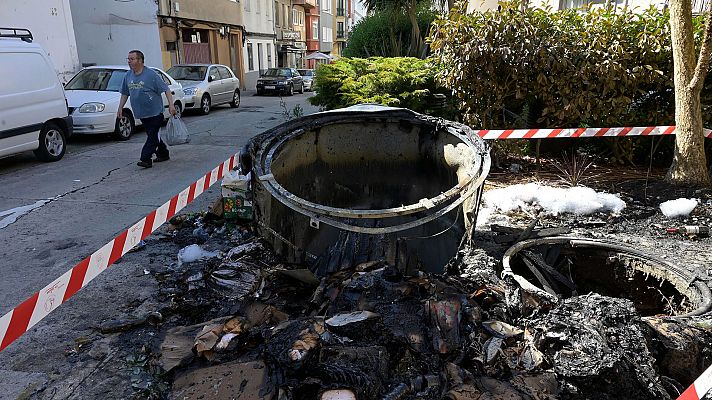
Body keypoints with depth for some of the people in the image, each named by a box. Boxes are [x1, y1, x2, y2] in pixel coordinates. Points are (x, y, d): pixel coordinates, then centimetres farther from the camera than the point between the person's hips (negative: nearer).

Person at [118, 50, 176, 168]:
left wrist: (171, 104, -19)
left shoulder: (151, 74, -11)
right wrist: (120, 108, 13)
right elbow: (125, 93, 18)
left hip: (155, 113, -7)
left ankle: (145, 159, -9)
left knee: (152, 136, -8)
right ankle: (163, 154, 26)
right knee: (153, 135, 13)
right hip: (141, 114, 7)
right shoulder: (128, 76, 8)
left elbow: (166, 89, -12)